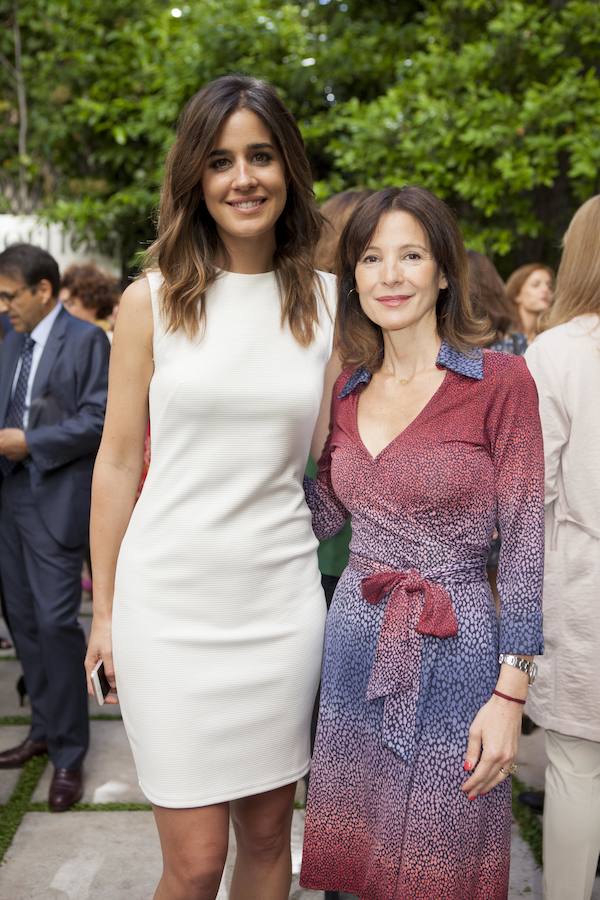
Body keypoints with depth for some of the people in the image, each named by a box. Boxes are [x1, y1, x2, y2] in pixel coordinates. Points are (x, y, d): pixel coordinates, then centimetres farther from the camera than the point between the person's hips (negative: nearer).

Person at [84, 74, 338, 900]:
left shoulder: (327, 302, 4)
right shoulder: (153, 300, -1)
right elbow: (118, 463, 3)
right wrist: (103, 611, 5)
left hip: (280, 599, 2)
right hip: (168, 601, -2)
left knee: (267, 833, 16)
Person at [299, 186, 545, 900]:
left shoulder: (501, 381, -9)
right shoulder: (347, 390, 5)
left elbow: (523, 544, -9)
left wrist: (510, 692, -12)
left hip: (452, 653, -4)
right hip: (353, 645, 4)